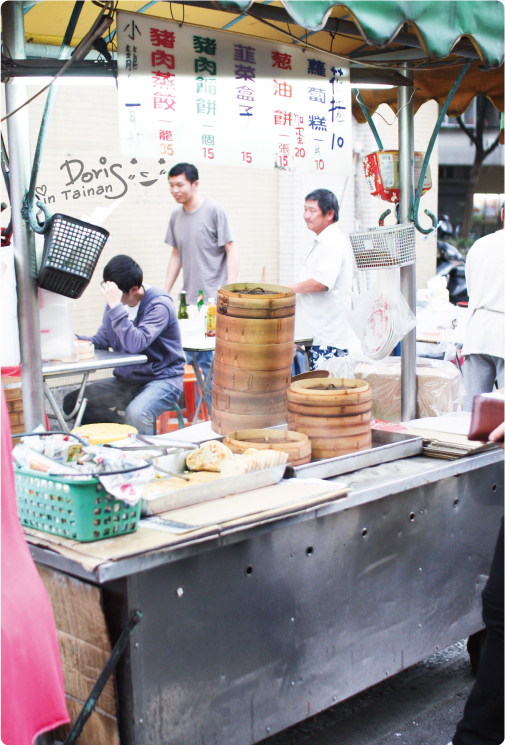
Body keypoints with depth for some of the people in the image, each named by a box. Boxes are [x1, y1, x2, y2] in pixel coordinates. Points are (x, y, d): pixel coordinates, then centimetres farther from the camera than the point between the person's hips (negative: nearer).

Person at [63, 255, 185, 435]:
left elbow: (135, 345, -30)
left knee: (136, 413, -38)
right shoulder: (116, 303, 5)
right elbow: (101, 341, 12)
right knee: (72, 402, -6)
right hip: (125, 380, 8)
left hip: (162, 379, -8)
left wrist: (116, 307, -30)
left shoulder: (159, 304, -17)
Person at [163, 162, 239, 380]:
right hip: (189, 299, 7)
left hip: (214, 299, -6)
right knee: (189, 359, 8)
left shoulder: (214, 210, -7)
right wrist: (165, 292, 15)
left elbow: (232, 250, -8)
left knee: (208, 361, -8)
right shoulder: (176, 216, 12)